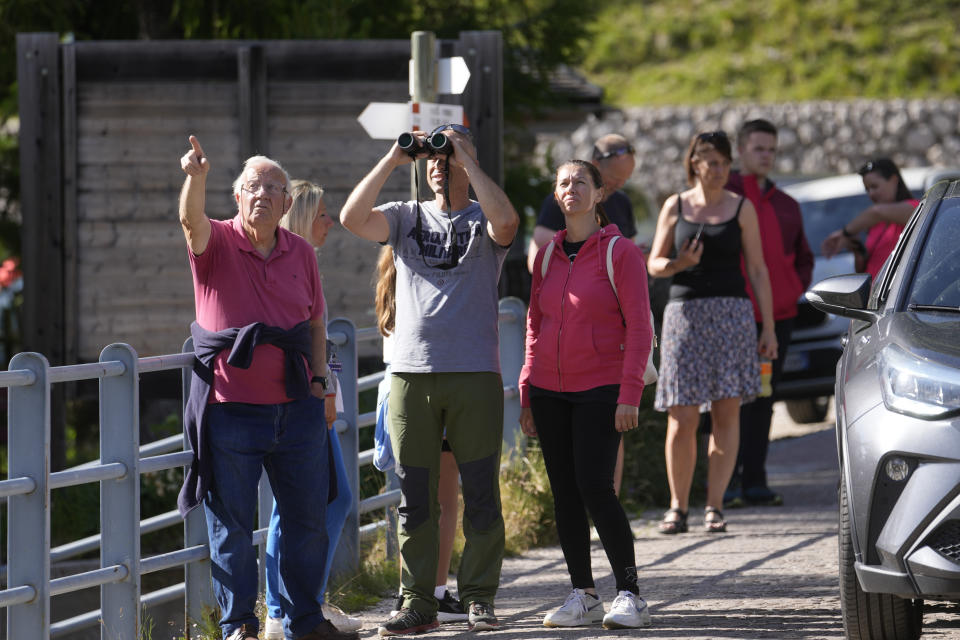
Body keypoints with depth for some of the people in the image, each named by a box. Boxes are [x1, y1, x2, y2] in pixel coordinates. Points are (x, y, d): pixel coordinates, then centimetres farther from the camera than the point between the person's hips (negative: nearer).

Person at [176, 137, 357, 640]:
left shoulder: (301, 253, 9)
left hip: (297, 407, 4)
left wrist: (319, 381, 8)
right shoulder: (216, 244, -3)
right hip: (231, 406, -4)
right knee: (231, 521, 0)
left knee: (307, 515, 9)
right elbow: (192, 222, -27)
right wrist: (195, 177, -46)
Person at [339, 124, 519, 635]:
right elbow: (352, 218, -4)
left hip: (474, 372, -2)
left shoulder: (484, 220, 6)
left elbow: (506, 220, -19)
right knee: (415, 496, 3)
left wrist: (468, 159, -12)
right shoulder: (406, 218, 13)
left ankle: (479, 598, 7)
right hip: (412, 373, 2)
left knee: (480, 492, -1)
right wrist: (392, 160, -5)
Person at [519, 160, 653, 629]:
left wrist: (630, 394, -15)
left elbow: (638, 327, -7)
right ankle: (582, 596, 11)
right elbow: (535, 327, 15)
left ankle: (629, 596, -8)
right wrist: (527, 396, 10)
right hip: (550, 392, 5)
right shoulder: (547, 256, 11)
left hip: (600, 389, -5)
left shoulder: (620, 252, -4)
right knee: (564, 493, 4)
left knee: (594, 488, -15)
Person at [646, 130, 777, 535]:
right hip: (685, 312, 0)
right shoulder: (675, 207, 8)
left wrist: (768, 326, 2)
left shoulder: (741, 208, 7)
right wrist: (677, 264, -14)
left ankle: (714, 506, 0)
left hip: (732, 312, 0)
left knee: (726, 412, -4)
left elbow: (757, 270, 7)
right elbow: (653, 265, 9)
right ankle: (677, 506, 5)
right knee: (682, 417, -4)